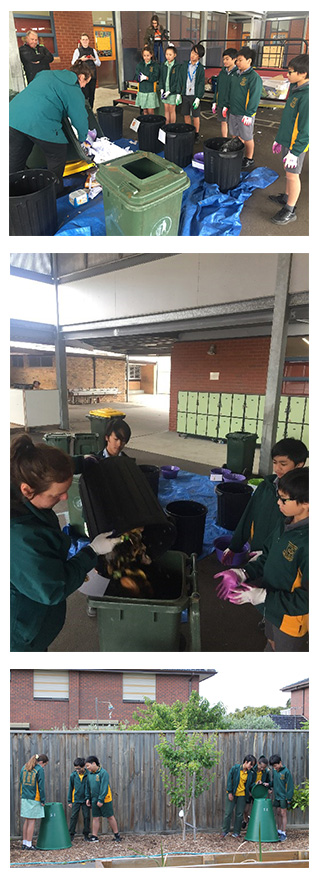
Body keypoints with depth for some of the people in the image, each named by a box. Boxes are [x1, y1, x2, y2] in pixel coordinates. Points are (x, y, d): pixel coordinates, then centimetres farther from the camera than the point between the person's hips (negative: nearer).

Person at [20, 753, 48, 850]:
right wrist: (43, 800, -5)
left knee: (26, 820, 14)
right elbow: (41, 786, -11)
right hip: (34, 799, -6)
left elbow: (21, 782, 13)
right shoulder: (39, 769, -10)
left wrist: (22, 795, 17)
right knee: (31, 821, 0)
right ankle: (28, 845, 3)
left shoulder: (24, 767, 10)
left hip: (24, 798, 6)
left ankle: (24, 843, 17)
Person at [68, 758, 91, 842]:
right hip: (76, 800, 1)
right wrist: (69, 801, 4)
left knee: (86, 817, 4)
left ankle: (86, 834, 17)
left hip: (85, 800, -1)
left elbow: (89, 787, -4)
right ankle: (71, 834, 11)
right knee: (73, 817, 1)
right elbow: (70, 788, 4)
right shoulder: (73, 775, -4)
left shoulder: (88, 775, -9)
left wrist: (88, 798, -13)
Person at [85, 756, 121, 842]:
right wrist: (88, 798, 8)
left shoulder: (103, 772, -16)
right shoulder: (90, 774, 7)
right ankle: (94, 836, 16)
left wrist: (101, 800, -21)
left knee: (110, 817, 4)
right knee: (95, 818, 8)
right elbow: (89, 787, 16)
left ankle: (116, 834, 16)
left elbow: (104, 788, -19)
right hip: (94, 800, 6)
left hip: (105, 800, -6)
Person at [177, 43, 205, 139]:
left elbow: (201, 84, -6)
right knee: (186, 115, 9)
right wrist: (178, 94, 1)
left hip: (194, 95, -3)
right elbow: (180, 80, 6)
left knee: (195, 116, 4)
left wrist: (198, 98, -13)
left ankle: (196, 134, 16)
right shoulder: (184, 65, 4)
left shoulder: (200, 68, -4)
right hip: (185, 95, 3)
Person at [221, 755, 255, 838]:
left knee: (239, 814, 5)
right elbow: (229, 780, -9)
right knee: (228, 812, 1)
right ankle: (225, 831, 16)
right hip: (232, 794, -3)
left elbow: (248, 784, 10)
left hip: (242, 795, 3)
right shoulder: (235, 768, -11)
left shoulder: (249, 773, 2)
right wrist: (229, 792, -11)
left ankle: (236, 832, 18)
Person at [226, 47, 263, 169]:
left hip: (245, 114, -8)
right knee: (235, 135, 16)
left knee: (247, 138, 3)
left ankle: (249, 159, 17)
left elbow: (254, 97, -19)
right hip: (233, 112, 8)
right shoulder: (236, 75, 10)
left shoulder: (254, 77, -15)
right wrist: (227, 105, 19)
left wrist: (248, 114, -22)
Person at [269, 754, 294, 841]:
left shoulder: (286, 771, -16)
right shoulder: (274, 770, 3)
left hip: (283, 796, -6)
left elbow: (290, 785, -13)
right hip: (276, 795, 6)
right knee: (278, 813, 11)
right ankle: (279, 831, 22)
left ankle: (284, 833, 5)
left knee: (283, 814, -2)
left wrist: (289, 798, -13)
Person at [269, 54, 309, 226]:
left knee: (292, 174, -1)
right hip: (287, 140, 9)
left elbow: (306, 129, -24)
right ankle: (286, 197, 37)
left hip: (297, 143, -9)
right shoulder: (295, 90, 7)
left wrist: (295, 151, -23)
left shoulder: (307, 96, -24)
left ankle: (290, 210, 8)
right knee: (288, 171, 20)